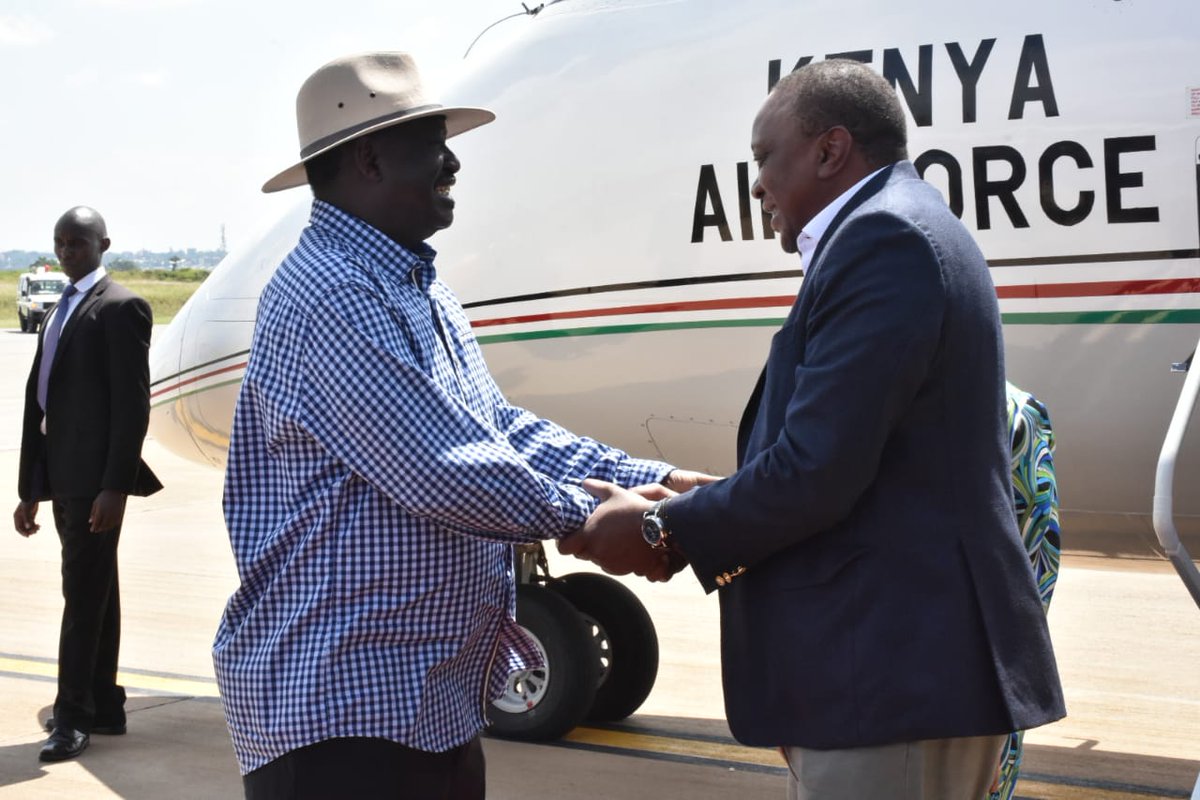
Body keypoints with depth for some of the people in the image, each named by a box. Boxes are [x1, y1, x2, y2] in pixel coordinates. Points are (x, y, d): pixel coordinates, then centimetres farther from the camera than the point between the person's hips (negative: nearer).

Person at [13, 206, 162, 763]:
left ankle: (74, 715, 2)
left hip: (95, 481, -8)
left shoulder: (120, 308, -8)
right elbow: (38, 401, 15)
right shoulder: (60, 311, 18)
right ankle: (104, 706, 20)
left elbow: (133, 404, -15)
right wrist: (29, 488, 12)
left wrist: (115, 487, -20)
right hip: (63, 479, 8)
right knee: (93, 593, 13)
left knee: (84, 595, -5)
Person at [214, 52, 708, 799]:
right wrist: (587, 516, -8)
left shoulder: (419, 288, 15)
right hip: (338, 701, -10)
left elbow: (503, 428, 14)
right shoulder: (332, 298, -19)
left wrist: (651, 481, 4)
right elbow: (447, 474, -23)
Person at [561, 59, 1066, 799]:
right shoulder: (912, 231, 18)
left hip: (892, 673, -10)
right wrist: (694, 521, 9)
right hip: (925, 655, 10)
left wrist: (663, 534, -7)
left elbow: (815, 469, -20)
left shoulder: (884, 239, -14)